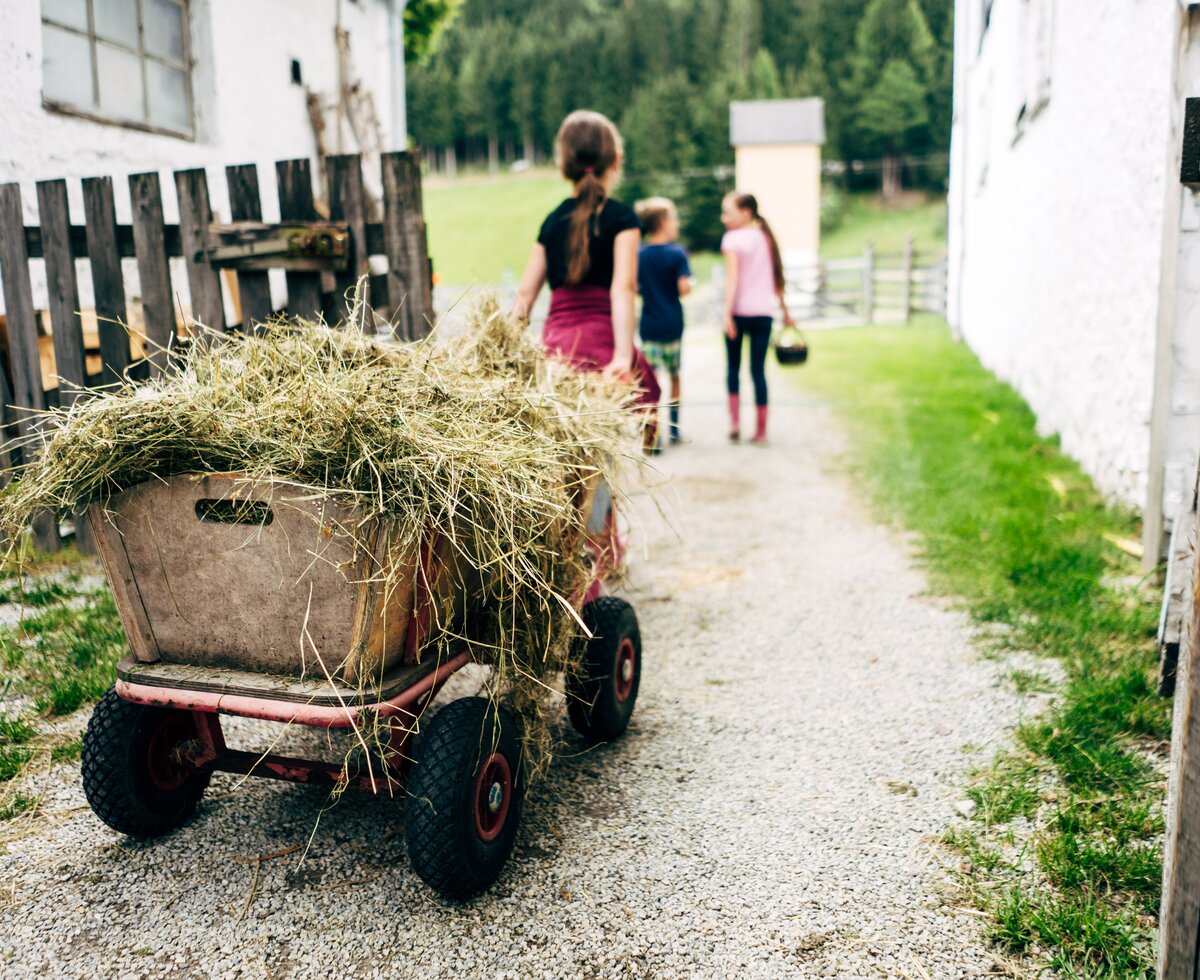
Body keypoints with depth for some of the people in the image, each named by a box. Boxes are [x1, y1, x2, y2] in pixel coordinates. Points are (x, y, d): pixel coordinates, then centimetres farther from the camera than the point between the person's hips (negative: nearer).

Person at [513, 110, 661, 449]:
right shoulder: (620, 216, 1)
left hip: (554, 342, 5)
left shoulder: (553, 220, 15)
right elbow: (622, 287, -12)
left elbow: (525, 293, 12)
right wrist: (624, 355, -19)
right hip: (600, 340, -5)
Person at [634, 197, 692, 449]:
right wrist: (690, 284, 6)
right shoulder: (677, 253, -9)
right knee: (674, 377, 14)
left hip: (648, 326, 1)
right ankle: (674, 430, 23)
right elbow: (684, 288, -16)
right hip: (672, 325, -1)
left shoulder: (638, 255, 2)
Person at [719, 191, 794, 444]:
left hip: (740, 311, -4)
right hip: (764, 312, 4)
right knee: (758, 369, 6)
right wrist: (785, 311, 22)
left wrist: (727, 312, -20)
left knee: (733, 366, 12)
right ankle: (761, 430, 6)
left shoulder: (732, 239, -4)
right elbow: (776, 278, 15)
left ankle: (735, 421, 3)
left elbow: (732, 278, -15)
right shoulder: (766, 238, 12)